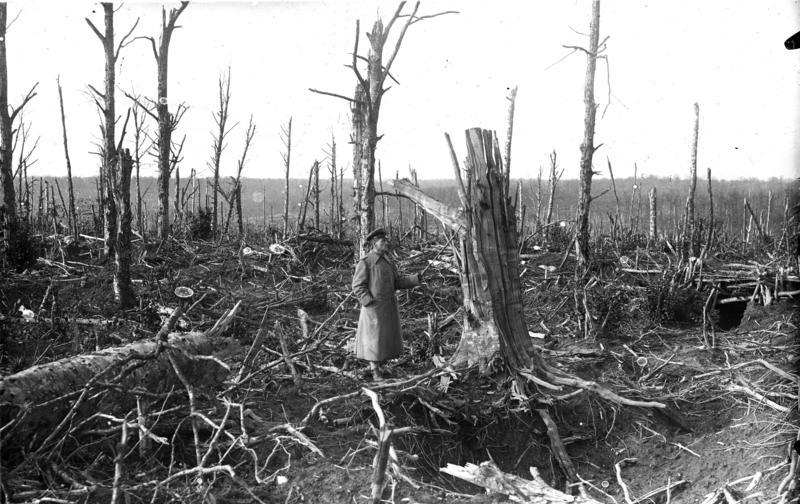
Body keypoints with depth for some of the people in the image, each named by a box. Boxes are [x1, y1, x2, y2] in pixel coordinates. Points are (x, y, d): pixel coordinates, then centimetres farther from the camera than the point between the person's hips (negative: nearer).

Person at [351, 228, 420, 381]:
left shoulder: (387, 261, 10)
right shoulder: (365, 262, -12)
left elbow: (398, 281, 10)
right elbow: (358, 287, -11)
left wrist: (416, 278, -4)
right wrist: (370, 303, -19)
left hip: (389, 307, 7)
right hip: (374, 308, -7)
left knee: (387, 338, 11)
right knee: (373, 339, 0)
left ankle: (375, 366, 25)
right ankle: (375, 372, 10)